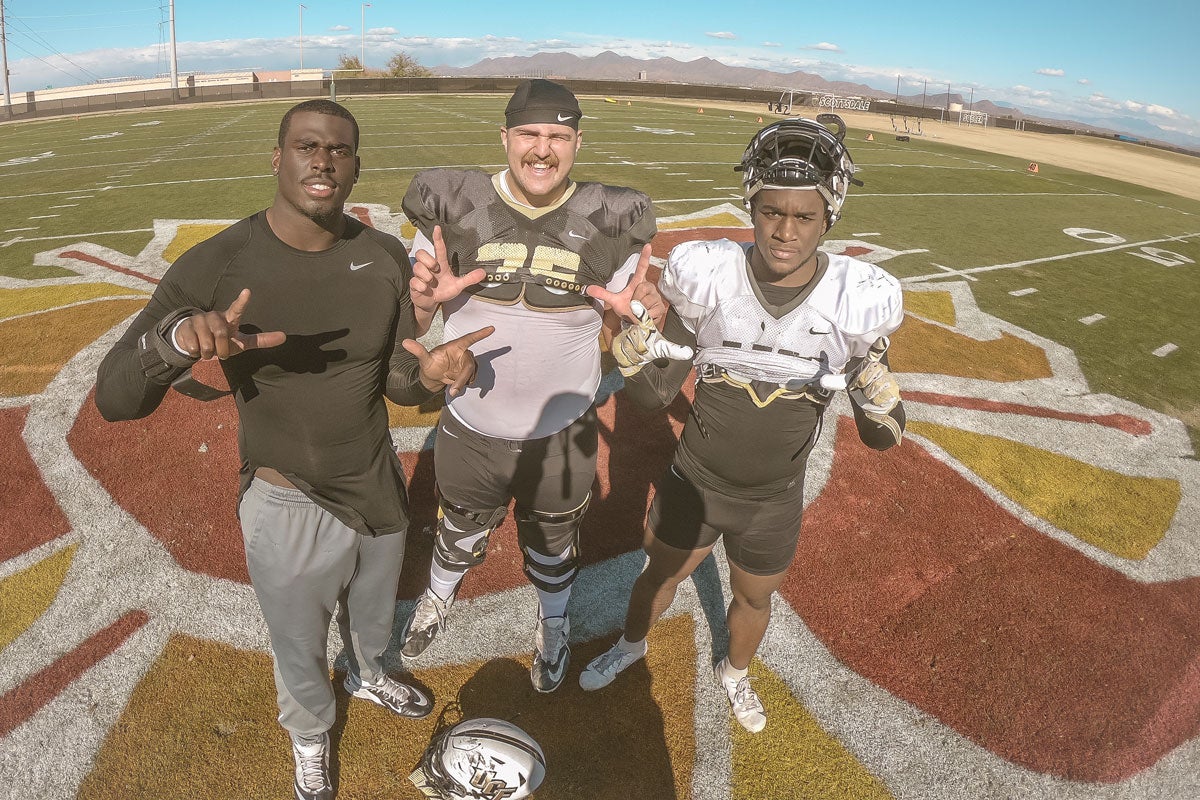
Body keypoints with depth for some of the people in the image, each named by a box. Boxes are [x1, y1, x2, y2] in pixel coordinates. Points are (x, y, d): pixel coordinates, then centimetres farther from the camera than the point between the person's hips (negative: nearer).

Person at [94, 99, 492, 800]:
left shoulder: (385, 258, -10)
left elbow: (394, 377, -3)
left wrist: (431, 374, -27)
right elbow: (115, 399, -24)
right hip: (289, 510, -3)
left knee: (375, 612, 31)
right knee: (301, 650, 22)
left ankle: (370, 676, 67)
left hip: (380, 487, 4)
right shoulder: (217, 267, -22)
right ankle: (311, 736, 57)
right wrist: (177, 339, -46)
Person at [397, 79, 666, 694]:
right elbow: (413, 326, -3)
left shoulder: (607, 223, -12)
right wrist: (425, 300, -26)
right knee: (459, 536, 27)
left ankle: (553, 629, 57)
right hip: (470, 432, 1)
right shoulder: (455, 208, -12)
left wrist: (639, 312, -24)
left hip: (561, 437, 0)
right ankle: (438, 597, 63)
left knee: (552, 549, 25)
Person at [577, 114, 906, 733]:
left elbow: (879, 436, -11)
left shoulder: (856, 299, -20)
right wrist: (631, 363, -32)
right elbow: (659, 393, -11)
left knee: (754, 598, 26)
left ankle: (734, 674, 60)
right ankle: (631, 645, 59)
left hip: (774, 501, 1)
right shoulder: (709, 276, -21)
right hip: (693, 481, 0)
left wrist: (880, 404, -32)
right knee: (660, 574, 24)